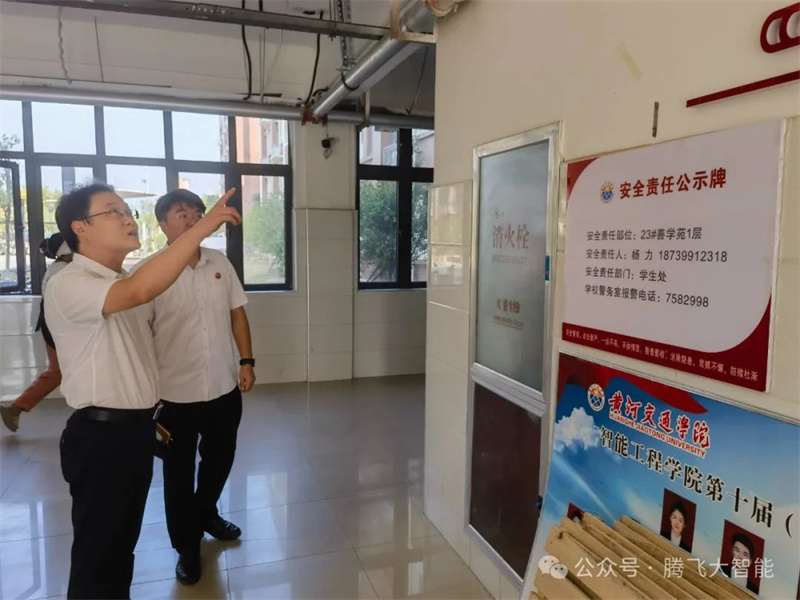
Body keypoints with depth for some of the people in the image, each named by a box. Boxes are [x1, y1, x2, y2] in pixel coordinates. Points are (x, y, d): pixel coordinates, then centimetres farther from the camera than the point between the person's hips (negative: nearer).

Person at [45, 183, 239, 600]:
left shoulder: (125, 284, 11)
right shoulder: (67, 286, -19)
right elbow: (141, 291, -39)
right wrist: (201, 227, -38)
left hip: (137, 428, 8)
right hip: (100, 435, -8)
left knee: (123, 541, 23)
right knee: (97, 550, 8)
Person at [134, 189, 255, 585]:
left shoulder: (220, 263, 2)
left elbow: (237, 313, 8)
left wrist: (246, 361, 4)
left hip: (225, 386, 4)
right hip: (177, 391, -4)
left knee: (219, 459, 21)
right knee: (179, 472, 12)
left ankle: (206, 512, 48)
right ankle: (186, 546, 31)